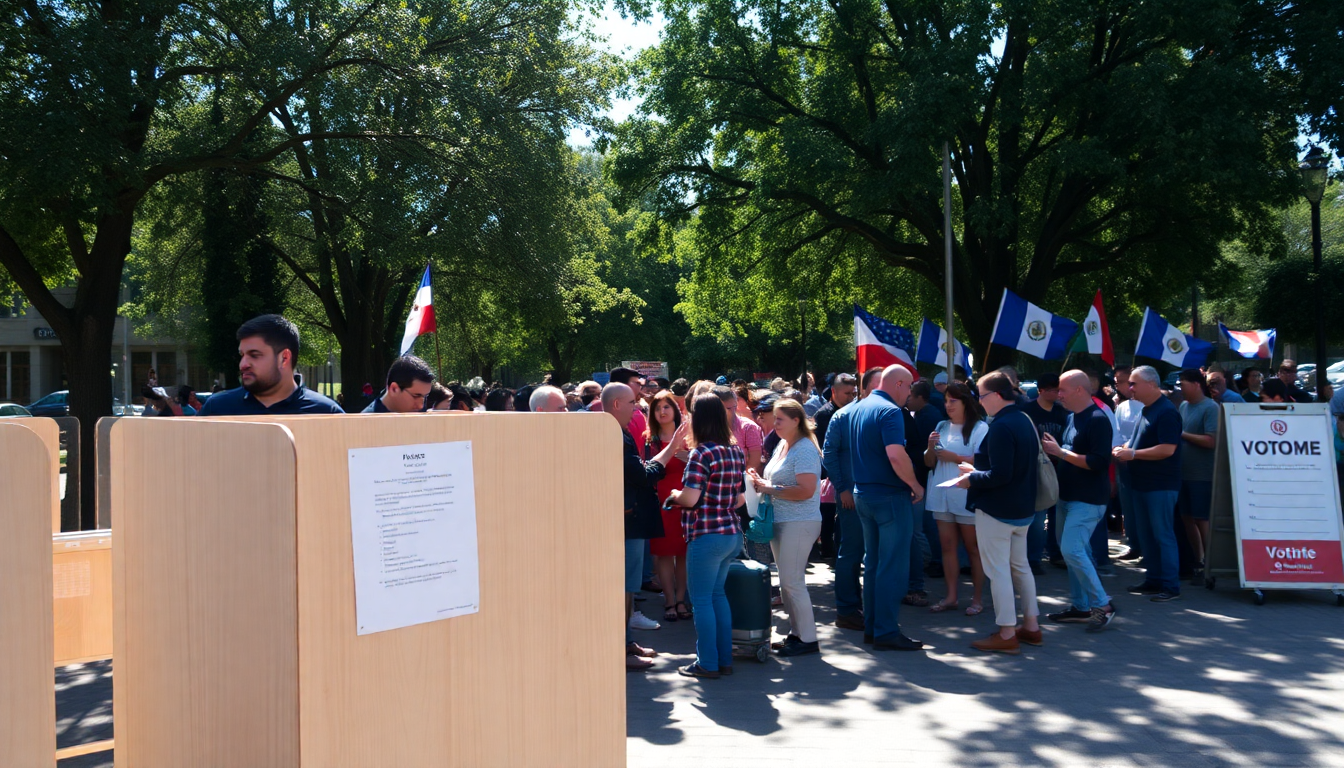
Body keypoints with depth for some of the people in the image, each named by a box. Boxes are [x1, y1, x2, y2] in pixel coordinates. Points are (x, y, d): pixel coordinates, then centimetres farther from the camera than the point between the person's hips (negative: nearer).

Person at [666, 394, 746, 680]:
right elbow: (741, 499, 12)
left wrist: (673, 496, 0)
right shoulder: (737, 452, 7)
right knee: (717, 594, 19)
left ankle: (708, 664, 10)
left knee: (701, 599, 4)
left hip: (706, 535, -8)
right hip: (733, 534, 8)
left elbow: (690, 498, -20)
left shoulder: (701, 454, -15)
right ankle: (725, 659, 23)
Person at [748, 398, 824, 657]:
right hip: (780, 521, 9)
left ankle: (808, 639, 1)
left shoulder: (804, 449, -14)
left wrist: (771, 488, -18)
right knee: (787, 581, 12)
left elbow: (806, 490, -23)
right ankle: (796, 633, 21)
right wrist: (761, 482, 4)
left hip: (799, 522, -9)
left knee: (792, 581, -8)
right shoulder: (782, 446, 14)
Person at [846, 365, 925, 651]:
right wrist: (916, 486, -15)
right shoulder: (890, 411, -17)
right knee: (893, 566, -3)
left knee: (873, 563, 15)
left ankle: (871, 627, 21)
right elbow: (896, 455, -27)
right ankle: (887, 632, 0)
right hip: (890, 496, -9)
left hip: (863, 494, 9)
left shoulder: (860, 408, 12)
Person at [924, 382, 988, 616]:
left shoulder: (980, 428, -6)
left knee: (973, 548, 3)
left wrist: (953, 457, -14)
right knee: (947, 546, 7)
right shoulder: (942, 427, 12)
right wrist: (931, 448, -6)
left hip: (967, 497, -6)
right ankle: (951, 596, 13)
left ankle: (977, 598, 11)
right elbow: (929, 463, 14)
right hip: (942, 496, 6)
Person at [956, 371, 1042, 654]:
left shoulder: (1001, 427, -22)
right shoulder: (1025, 421, 9)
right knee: (1020, 567, 19)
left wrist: (972, 479, -11)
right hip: (1023, 508, 10)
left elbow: (1000, 475, -27)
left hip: (997, 511, -10)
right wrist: (977, 471, 15)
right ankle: (1031, 626, 27)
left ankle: (1006, 634, 3)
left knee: (998, 570, -2)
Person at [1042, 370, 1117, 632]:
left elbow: (1098, 462, -23)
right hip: (1068, 496, 10)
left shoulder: (1098, 420, -16)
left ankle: (1102, 604, -4)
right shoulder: (1072, 418, 12)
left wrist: (1060, 452, -20)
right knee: (1073, 552, 13)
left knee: (1072, 550, -15)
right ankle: (1080, 606, 23)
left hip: (1088, 500, -10)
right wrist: (1053, 449, 3)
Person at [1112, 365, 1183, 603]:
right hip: (1142, 483, 9)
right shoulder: (1147, 411, 14)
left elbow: (1167, 449, -24)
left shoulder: (1166, 412, -16)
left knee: (1163, 535, -4)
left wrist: (1133, 454, -20)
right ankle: (1153, 580, 21)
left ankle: (1171, 585, 2)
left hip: (1160, 485, -9)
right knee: (1147, 535, 13)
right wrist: (1124, 449, 5)